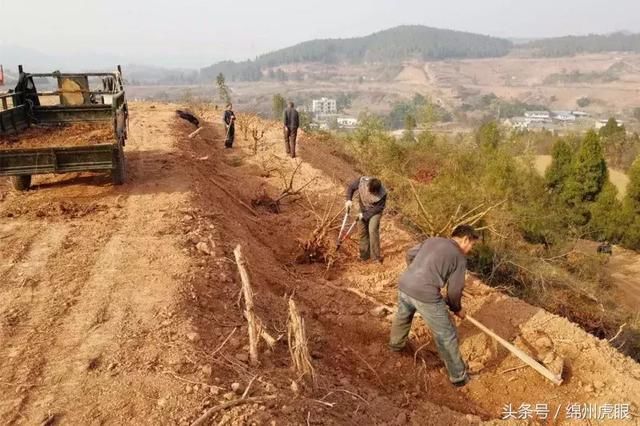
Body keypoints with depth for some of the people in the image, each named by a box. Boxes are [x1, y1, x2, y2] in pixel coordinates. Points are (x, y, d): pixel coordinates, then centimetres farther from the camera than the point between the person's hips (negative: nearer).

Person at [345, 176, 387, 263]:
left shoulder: (382, 194, -35)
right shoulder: (362, 181, -28)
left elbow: (379, 208, -21)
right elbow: (351, 187, -9)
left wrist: (365, 215, -20)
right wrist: (349, 199, -23)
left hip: (375, 211, -4)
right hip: (363, 209, 5)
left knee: (372, 230, -21)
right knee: (363, 231, 9)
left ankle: (376, 257, -11)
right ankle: (364, 255, 25)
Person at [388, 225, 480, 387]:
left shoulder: (432, 240, 17)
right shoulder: (460, 257, 1)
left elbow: (410, 254, 30)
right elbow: (454, 290, 3)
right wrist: (457, 309, 22)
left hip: (404, 286, 7)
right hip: (426, 295, -7)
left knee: (402, 317, 37)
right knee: (447, 336, 11)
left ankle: (396, 344, 62)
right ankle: (459, 376, 23)